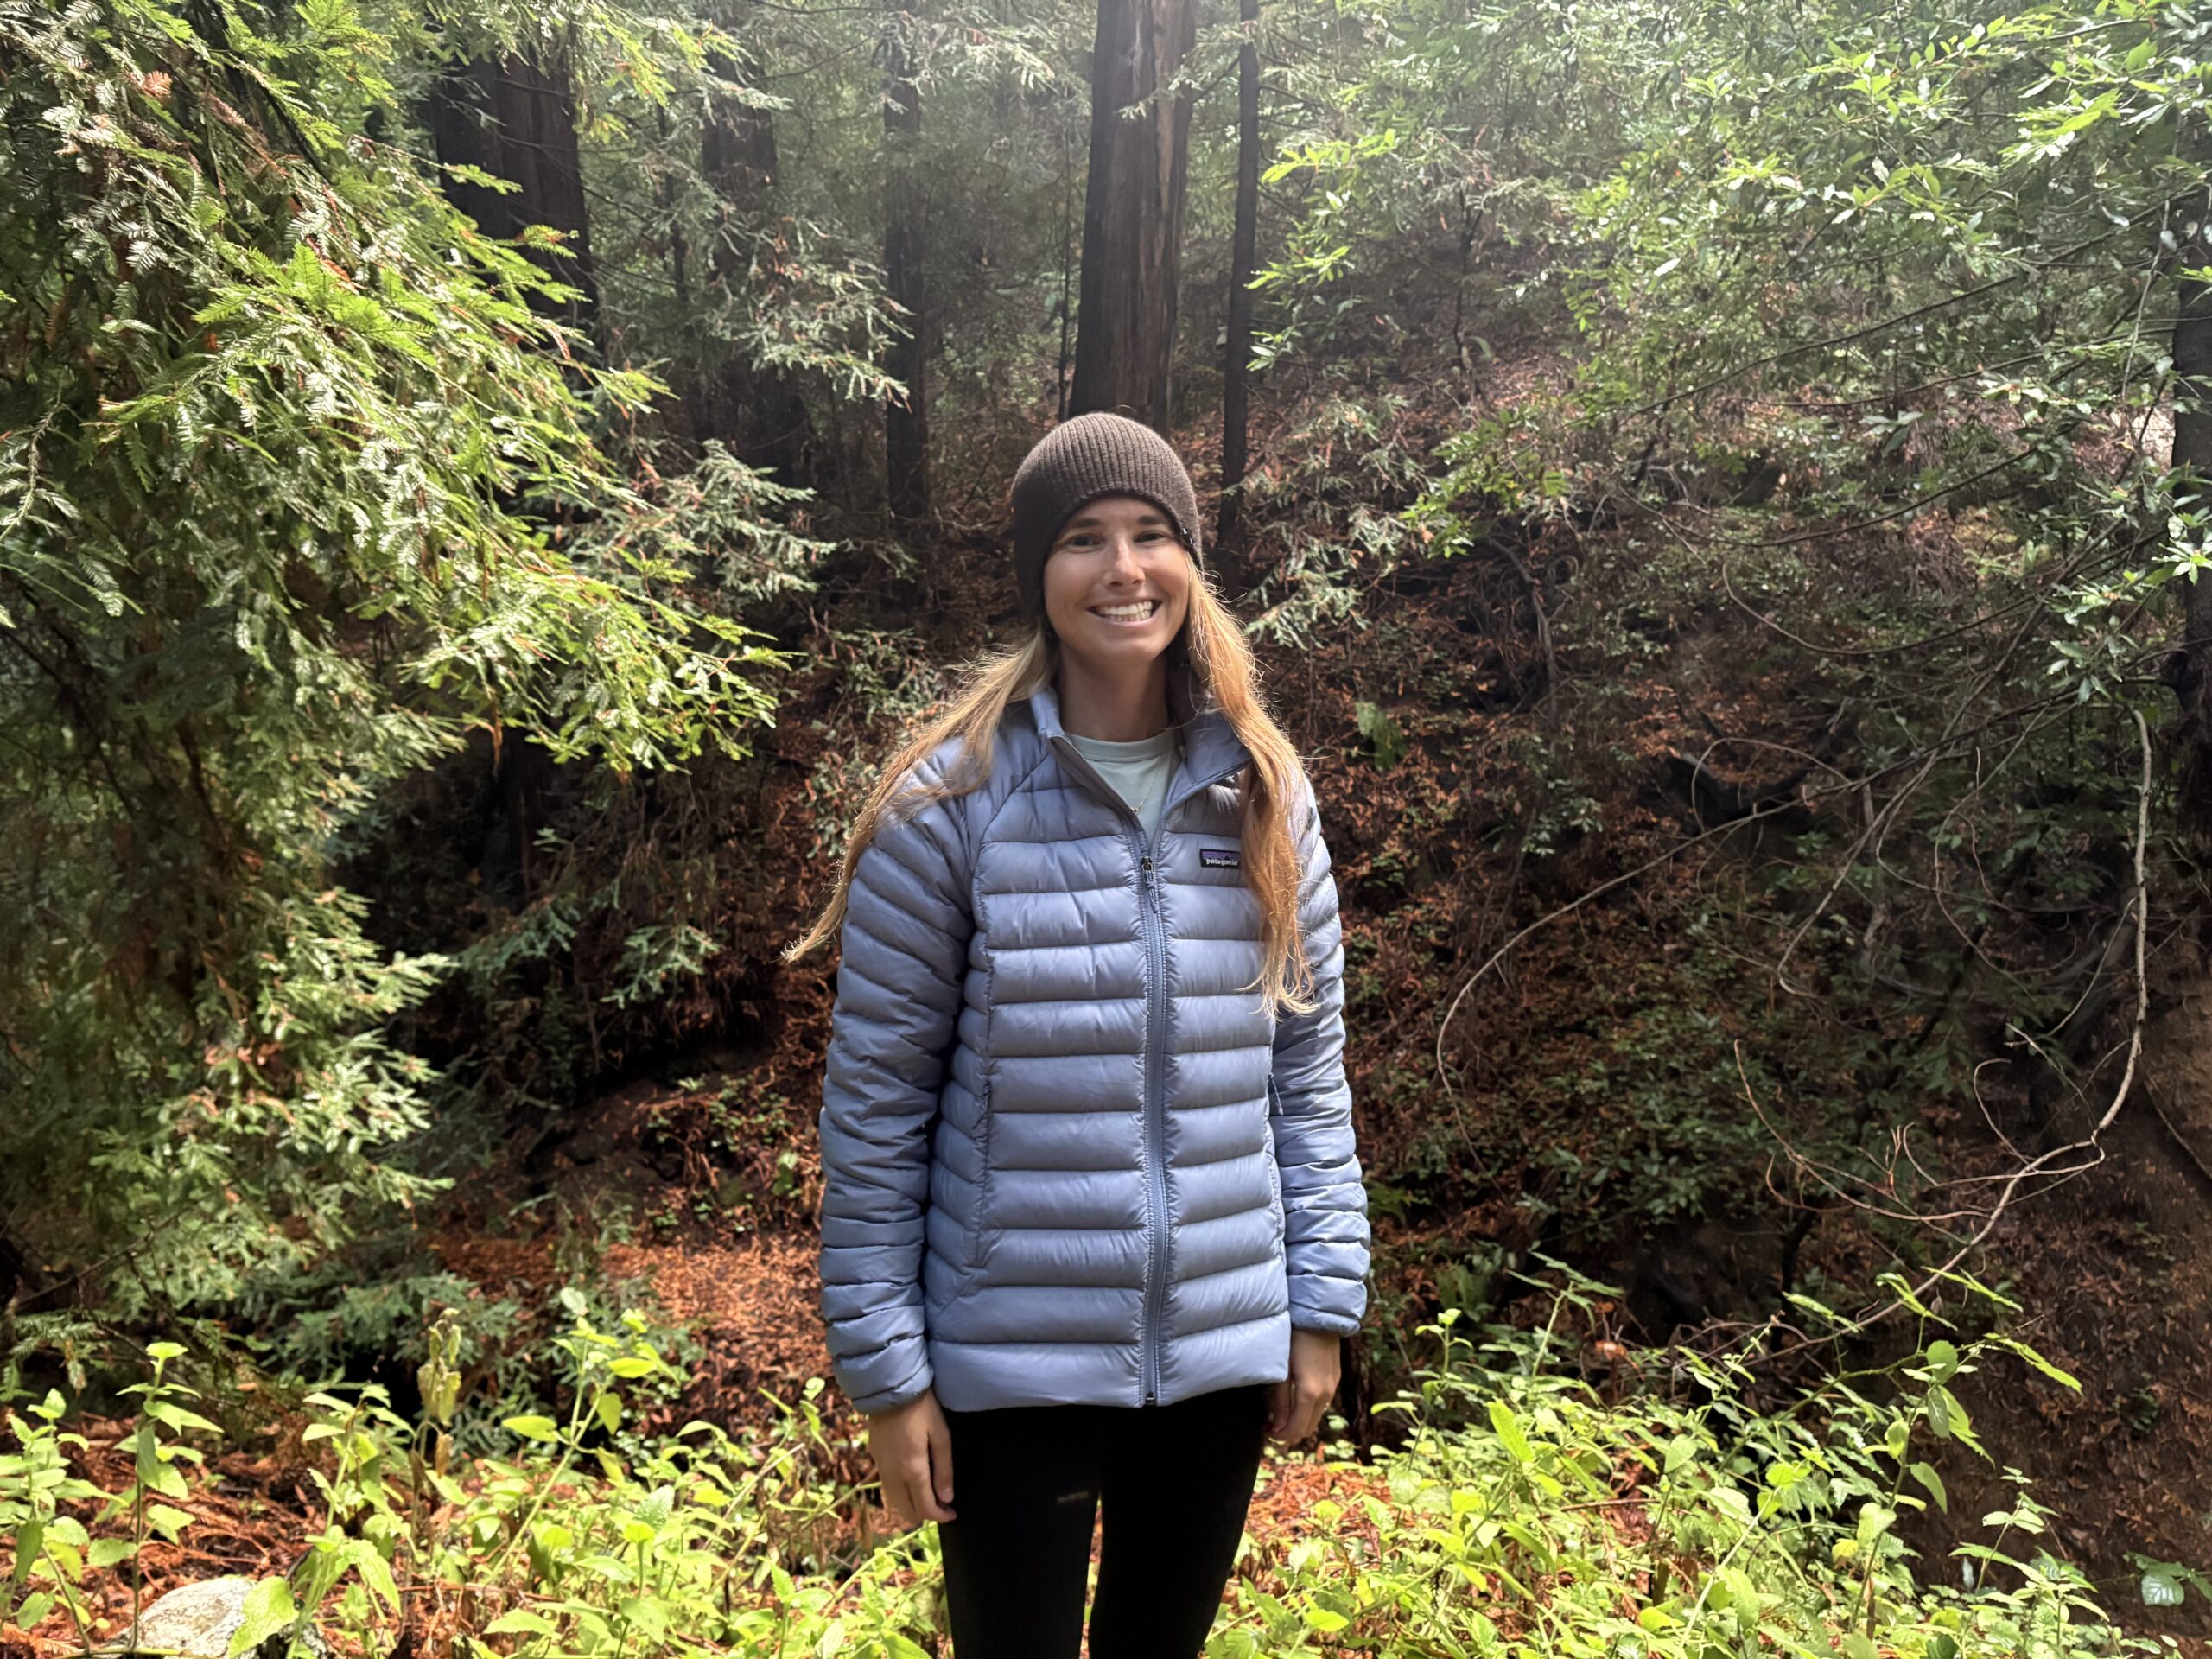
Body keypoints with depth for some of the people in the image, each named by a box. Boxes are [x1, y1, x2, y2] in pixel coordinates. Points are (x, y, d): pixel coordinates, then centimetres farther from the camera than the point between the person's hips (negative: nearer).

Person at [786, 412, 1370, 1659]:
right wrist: (886, 1369, -8)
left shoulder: (1265, 792, 0)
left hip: (1223, 1351, 4)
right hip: (1013, 1364, -3)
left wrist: (1324, 1302, 3)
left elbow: (1309, 1065, 5)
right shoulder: (954, 802, -11)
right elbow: (875, 1100, -9)